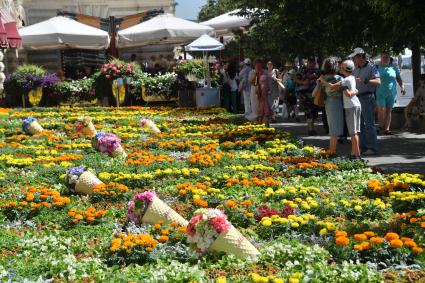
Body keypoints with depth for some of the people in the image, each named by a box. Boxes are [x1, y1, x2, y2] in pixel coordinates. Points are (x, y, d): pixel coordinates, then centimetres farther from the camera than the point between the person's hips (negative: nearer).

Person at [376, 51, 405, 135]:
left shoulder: (394, 68, 9)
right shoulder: (377, 68, 4)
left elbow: (398, 78, 15)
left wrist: (402, 86, 0)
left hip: (391, 93, 2)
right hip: (380, 93, -2)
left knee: (388, 111, 3)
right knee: (381, 110, -13)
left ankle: (387, 128, 6)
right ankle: (381, 126, 4)